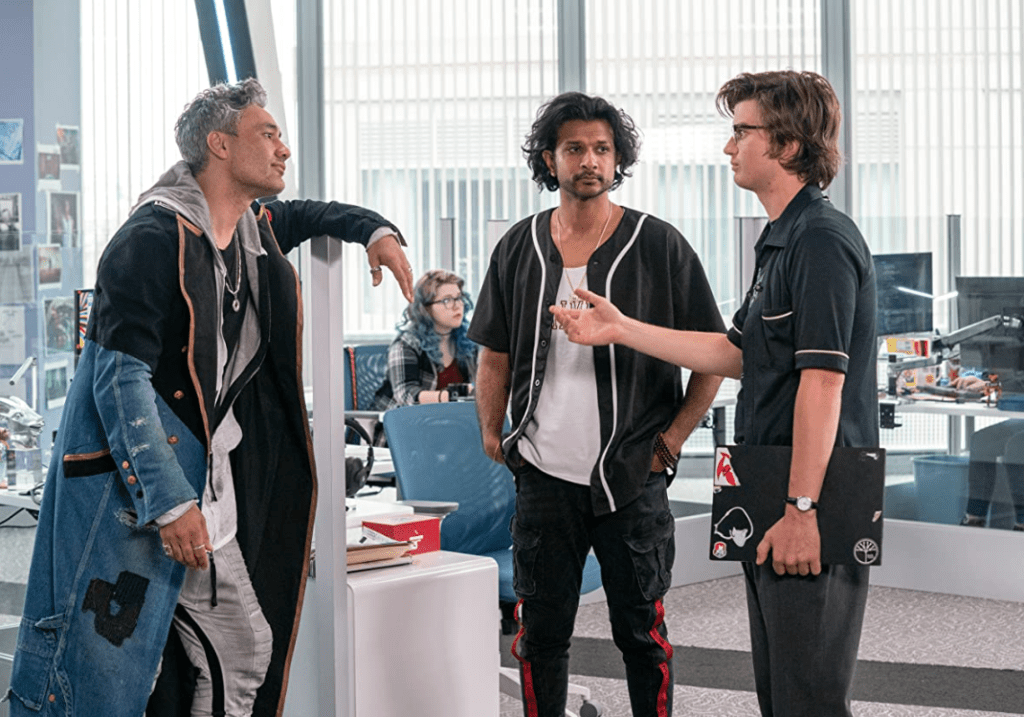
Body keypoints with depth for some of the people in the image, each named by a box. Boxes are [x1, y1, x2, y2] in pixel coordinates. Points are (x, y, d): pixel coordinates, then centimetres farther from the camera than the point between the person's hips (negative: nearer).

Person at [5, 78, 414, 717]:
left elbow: (304, 215, 38)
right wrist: (169, 501, -27)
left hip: (207, 487, 9)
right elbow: (121, 376, -21)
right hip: (126, 488, -9)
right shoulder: (154, 237, -15)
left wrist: (377, 231, 18)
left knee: (245, 654, 10)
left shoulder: (257, 232, 12)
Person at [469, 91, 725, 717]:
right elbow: (495, 355, 15)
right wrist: (493, 437, 7)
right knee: (541, 634, 9)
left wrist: (671, 440, -3)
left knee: (642, 632, 8)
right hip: (544, 478, 3)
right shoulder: (519, 248, 7)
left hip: (633, 481, -2)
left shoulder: (659, 246, -2)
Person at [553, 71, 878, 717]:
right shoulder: (785, 239, 17)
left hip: (813, 503, -11)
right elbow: (737, 354, 20)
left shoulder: (823, 240, -16)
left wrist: (801, 509, -23)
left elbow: (822, 383, -22)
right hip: (772, 498, 11)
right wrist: (622, 329, 20)